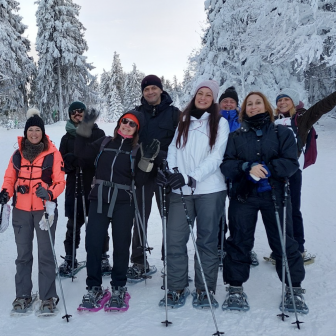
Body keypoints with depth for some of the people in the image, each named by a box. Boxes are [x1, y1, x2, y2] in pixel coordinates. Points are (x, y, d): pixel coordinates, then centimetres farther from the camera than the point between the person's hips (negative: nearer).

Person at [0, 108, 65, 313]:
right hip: (21, 210, 3)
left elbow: (60, 181, -4)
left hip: (45, 209, -3)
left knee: (46, 254, 2)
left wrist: (49, 193, -23)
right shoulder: (17, 155, 7)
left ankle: (48, 296, 13)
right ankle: (23, 295, 23)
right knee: (23, 253, 11)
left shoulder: (53, 154, -3)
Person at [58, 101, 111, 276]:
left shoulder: (98, 134, 5)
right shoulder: (67, 138, 11)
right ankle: (69, 257, 20)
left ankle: (102, 257, 18)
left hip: (97, 186, -1)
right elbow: (61, 163, 8)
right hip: (75, 186, 2)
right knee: (74, 223, 6)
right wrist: (69, 161, -13)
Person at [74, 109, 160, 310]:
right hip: (99, 201, 2)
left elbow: (139, 181, -2)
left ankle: (118, 289, 22)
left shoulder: (137, 150, 5)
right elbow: (81, 152, 2)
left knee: (121, 246, 6)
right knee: (93, 245, 0)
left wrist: (146, 161, -15)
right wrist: (85, 128, -3)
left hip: (123, 204, -1)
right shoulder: (105, 143, 11)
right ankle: (94, 288, 16)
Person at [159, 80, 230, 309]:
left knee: (207, 240, 6)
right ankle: (177, 288, 14)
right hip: (181, 190, 3)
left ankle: (205, 290, 18)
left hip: (210, 189, -2)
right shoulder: (183, 122, 14)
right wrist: (174, 171, -13)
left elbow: (216, 157, -7)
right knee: (174, 240, -1)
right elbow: (173, 149, 7)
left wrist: (191, 177, -18)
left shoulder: (220, 123, 4)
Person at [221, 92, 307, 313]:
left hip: (275, 194, -1)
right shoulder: (236, 137, 11)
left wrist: (267, 168, -20)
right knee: (239, 242, 4)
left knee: (283, 242, 3)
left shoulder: (282, 133, 7)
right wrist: (247, 168, -21)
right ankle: (235, 288, 15)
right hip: (242, 196, 1)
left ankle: (294, 289, 17)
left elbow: (291, 163, -4)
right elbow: (226, 165, -2)